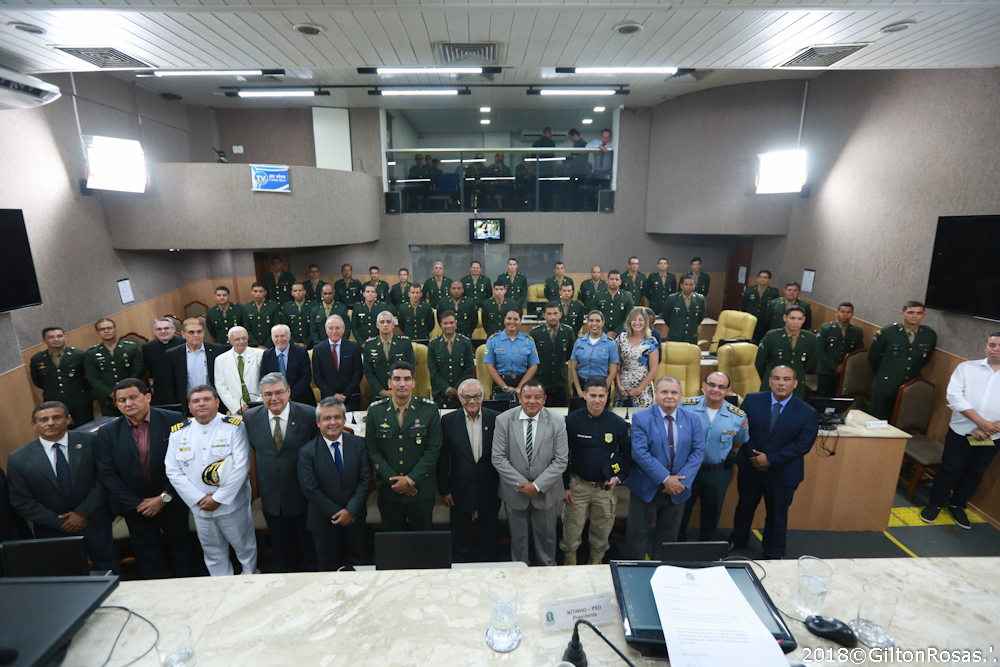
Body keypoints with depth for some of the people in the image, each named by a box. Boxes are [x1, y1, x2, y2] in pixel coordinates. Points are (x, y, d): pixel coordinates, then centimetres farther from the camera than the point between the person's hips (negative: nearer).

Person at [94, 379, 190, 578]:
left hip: (171, 501, -1)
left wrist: (165, 497, -15)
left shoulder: (173, 420, -12)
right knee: (147, 555, 12)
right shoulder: (107, 433, -5)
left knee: (180, 547, 15)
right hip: (135, 507, 1)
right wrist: (136, 503, -10)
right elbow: (108, 475, -4)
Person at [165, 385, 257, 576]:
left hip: (232, 504, -3)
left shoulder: (234, 427, -10)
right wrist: (199, 499, -10)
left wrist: (218, 499, -16)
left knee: (245, 548, 11)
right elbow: (173, 471, -1)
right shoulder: (178, 432, 1)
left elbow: (241, 467, -14)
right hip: (200, 507, 3)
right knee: (213, 553, 18)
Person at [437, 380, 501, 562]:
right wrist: (444, 490, -3)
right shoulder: (448, 421, -8)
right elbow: (442, 459, -3)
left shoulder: (496, 419, -7)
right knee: (460, 539, 16)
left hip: (490, 490, 1)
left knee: (489, 538, 17)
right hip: (460, 491, 0)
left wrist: (503, 486, 0)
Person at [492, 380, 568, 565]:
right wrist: (521, 484, -15)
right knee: (518, 536, 19)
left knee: (546, 536, 19)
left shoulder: (557, 422, -13)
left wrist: (537, 485, -17)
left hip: (545, 492, 0)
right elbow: (498, 458, -11)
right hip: (514, 491, 0)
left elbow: (561, 460, -10)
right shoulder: (503, 420, -13)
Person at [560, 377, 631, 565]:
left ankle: (596, 559, 42)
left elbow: (627, 453, 6)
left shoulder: (618, 423, -7)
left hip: (606, 487, 1)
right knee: (572, 527, 9)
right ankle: (569, 556, 38)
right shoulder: (572, 421, -10)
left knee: (602, 529, 16)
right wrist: (565, 485, -4)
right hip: (578, 485, -1)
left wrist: (619, 476, -6)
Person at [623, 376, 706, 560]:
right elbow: (640, 453, -17)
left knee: (669, 536, 17)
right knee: (637, 534, 8)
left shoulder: (692, 419, 1)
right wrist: (665, 479, -20)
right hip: (646, 489, -3)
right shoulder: (640, 418, -11)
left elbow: (698, 451, -3)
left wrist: (681, 479, -14)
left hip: (677, 489, 3)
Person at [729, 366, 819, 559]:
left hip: (782, 474, -1)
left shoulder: (808, 413, -13)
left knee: (777, 515, 17)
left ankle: (773, 554, 40)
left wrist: (770, 460, -20)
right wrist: (753, 456, -18)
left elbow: (802, 445, -16)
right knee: (744, 507, 21)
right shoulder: (752, 400, -9)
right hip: (750, 468, 2)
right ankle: (738, 540, 45)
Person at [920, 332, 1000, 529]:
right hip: (960, 431, -1)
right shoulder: (967, 367, 0)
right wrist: (981, 422, -18)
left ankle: (957, 505, 32)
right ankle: (935, 503, 22)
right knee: (950, 468, 5)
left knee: (975, 472, 13)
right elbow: (954, 395, -10)